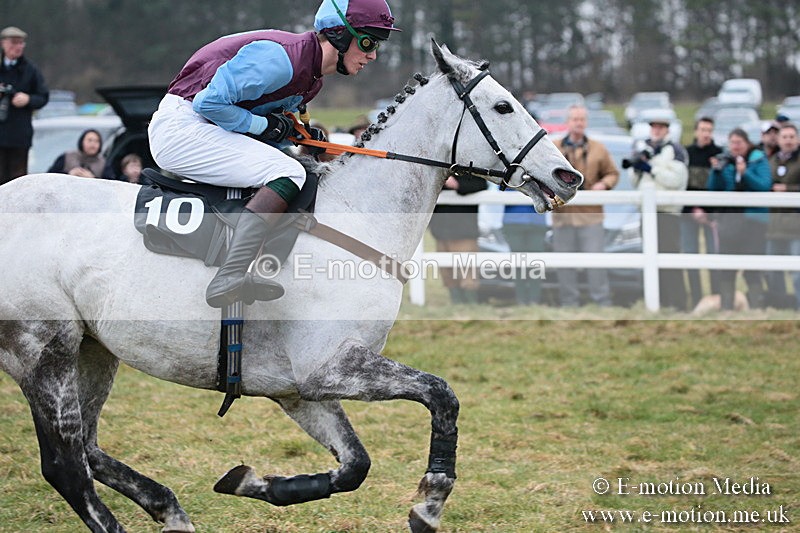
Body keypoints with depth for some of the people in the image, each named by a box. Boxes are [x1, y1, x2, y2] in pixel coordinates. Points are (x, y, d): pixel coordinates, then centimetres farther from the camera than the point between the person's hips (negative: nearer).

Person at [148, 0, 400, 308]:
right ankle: (228, 280, -37)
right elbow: (210, 102, -23)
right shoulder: (282, 58, -21)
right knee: (289, 174, -21)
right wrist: (265, 125, -14)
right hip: (182, 126, -11)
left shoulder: (312, 79, 11)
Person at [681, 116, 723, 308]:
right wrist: (693, 209, -7)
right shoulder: (685, 153, 6)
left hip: (712, 213, -2)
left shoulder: (720, 155, 0)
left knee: (715, 254, -6)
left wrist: (706, 211, -12)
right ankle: (695, 300, 8)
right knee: (690, 254, 2)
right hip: (688, 212, 2)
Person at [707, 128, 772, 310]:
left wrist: (745, 173, -23)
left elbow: (765, 186, -13)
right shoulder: (724, 162, 10)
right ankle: (725, 307, 13)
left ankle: (756, 307, 0)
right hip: (727, 218, 4)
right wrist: (716, 171, -9)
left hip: (752, 219, -4)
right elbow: (712, 189, 7)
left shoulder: (759, 161, 0)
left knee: (752, 268, -6)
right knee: (725, 268, 6)